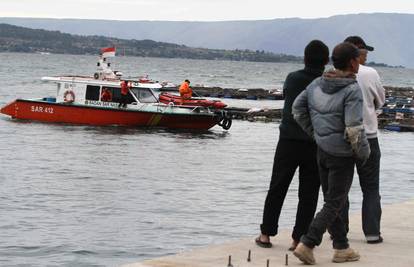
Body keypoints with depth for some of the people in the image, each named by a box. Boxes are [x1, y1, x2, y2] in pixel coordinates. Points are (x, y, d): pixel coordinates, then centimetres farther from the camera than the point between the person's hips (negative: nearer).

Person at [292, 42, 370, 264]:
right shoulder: (352, 90, -19)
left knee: (332, 201, 15)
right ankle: (306, 245, -4)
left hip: (322, 151, 7)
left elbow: (297, 109, 10)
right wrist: (363, 153, -8)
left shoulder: (317, 84, 2)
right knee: (334, 204, 2)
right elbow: (354, 129, -23)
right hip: (342, 154, -7)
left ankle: (341, 248, 23)